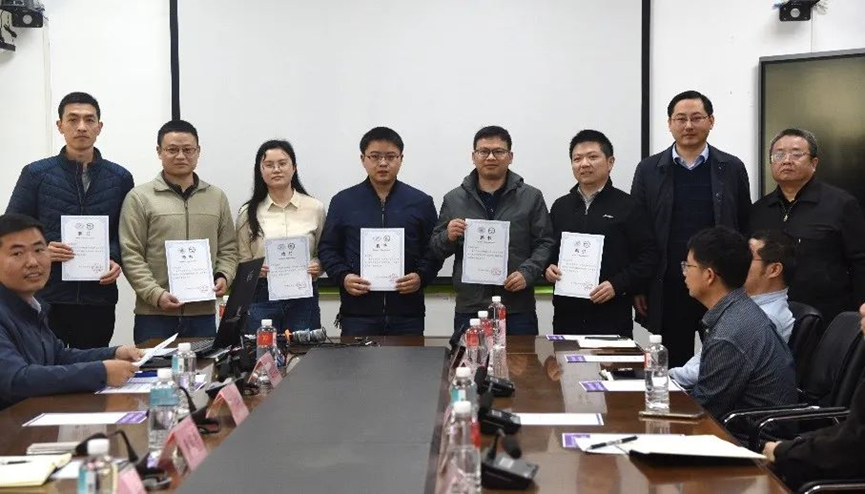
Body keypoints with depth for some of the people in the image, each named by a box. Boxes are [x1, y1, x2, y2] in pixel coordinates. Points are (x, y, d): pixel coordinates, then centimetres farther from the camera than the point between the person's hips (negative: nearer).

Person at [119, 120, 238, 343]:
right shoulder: (139, 198, 1)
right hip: (155, 315, -3)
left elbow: (228, 249, 15)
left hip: (203, 313, 3)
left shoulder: (217, 197, 12)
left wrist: (223, 277, -4)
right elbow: (131, 256, -4)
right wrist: (156, 294, -14)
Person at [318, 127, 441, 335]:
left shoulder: (421, 202, 8)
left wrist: (421, 276, -9)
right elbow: (327, 248, 10)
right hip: (357, 312, 0)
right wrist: (342, 276, -7)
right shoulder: (343, 201, 8)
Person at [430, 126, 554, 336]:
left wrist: (527, 273, -12)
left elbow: (545, 244, 3)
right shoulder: (453, 199, 9)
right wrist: (448, 237, -8)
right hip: (469, 311, 1)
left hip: (518, 311, -1)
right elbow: (436, 248, 13)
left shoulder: (531, 197, 5)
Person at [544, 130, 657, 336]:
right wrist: (548, 269, 0)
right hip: (566, 316, 3)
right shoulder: (560, 207, 15)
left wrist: (617, 285, -14)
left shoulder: (628, 207, 1)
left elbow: (648, 256, -3)